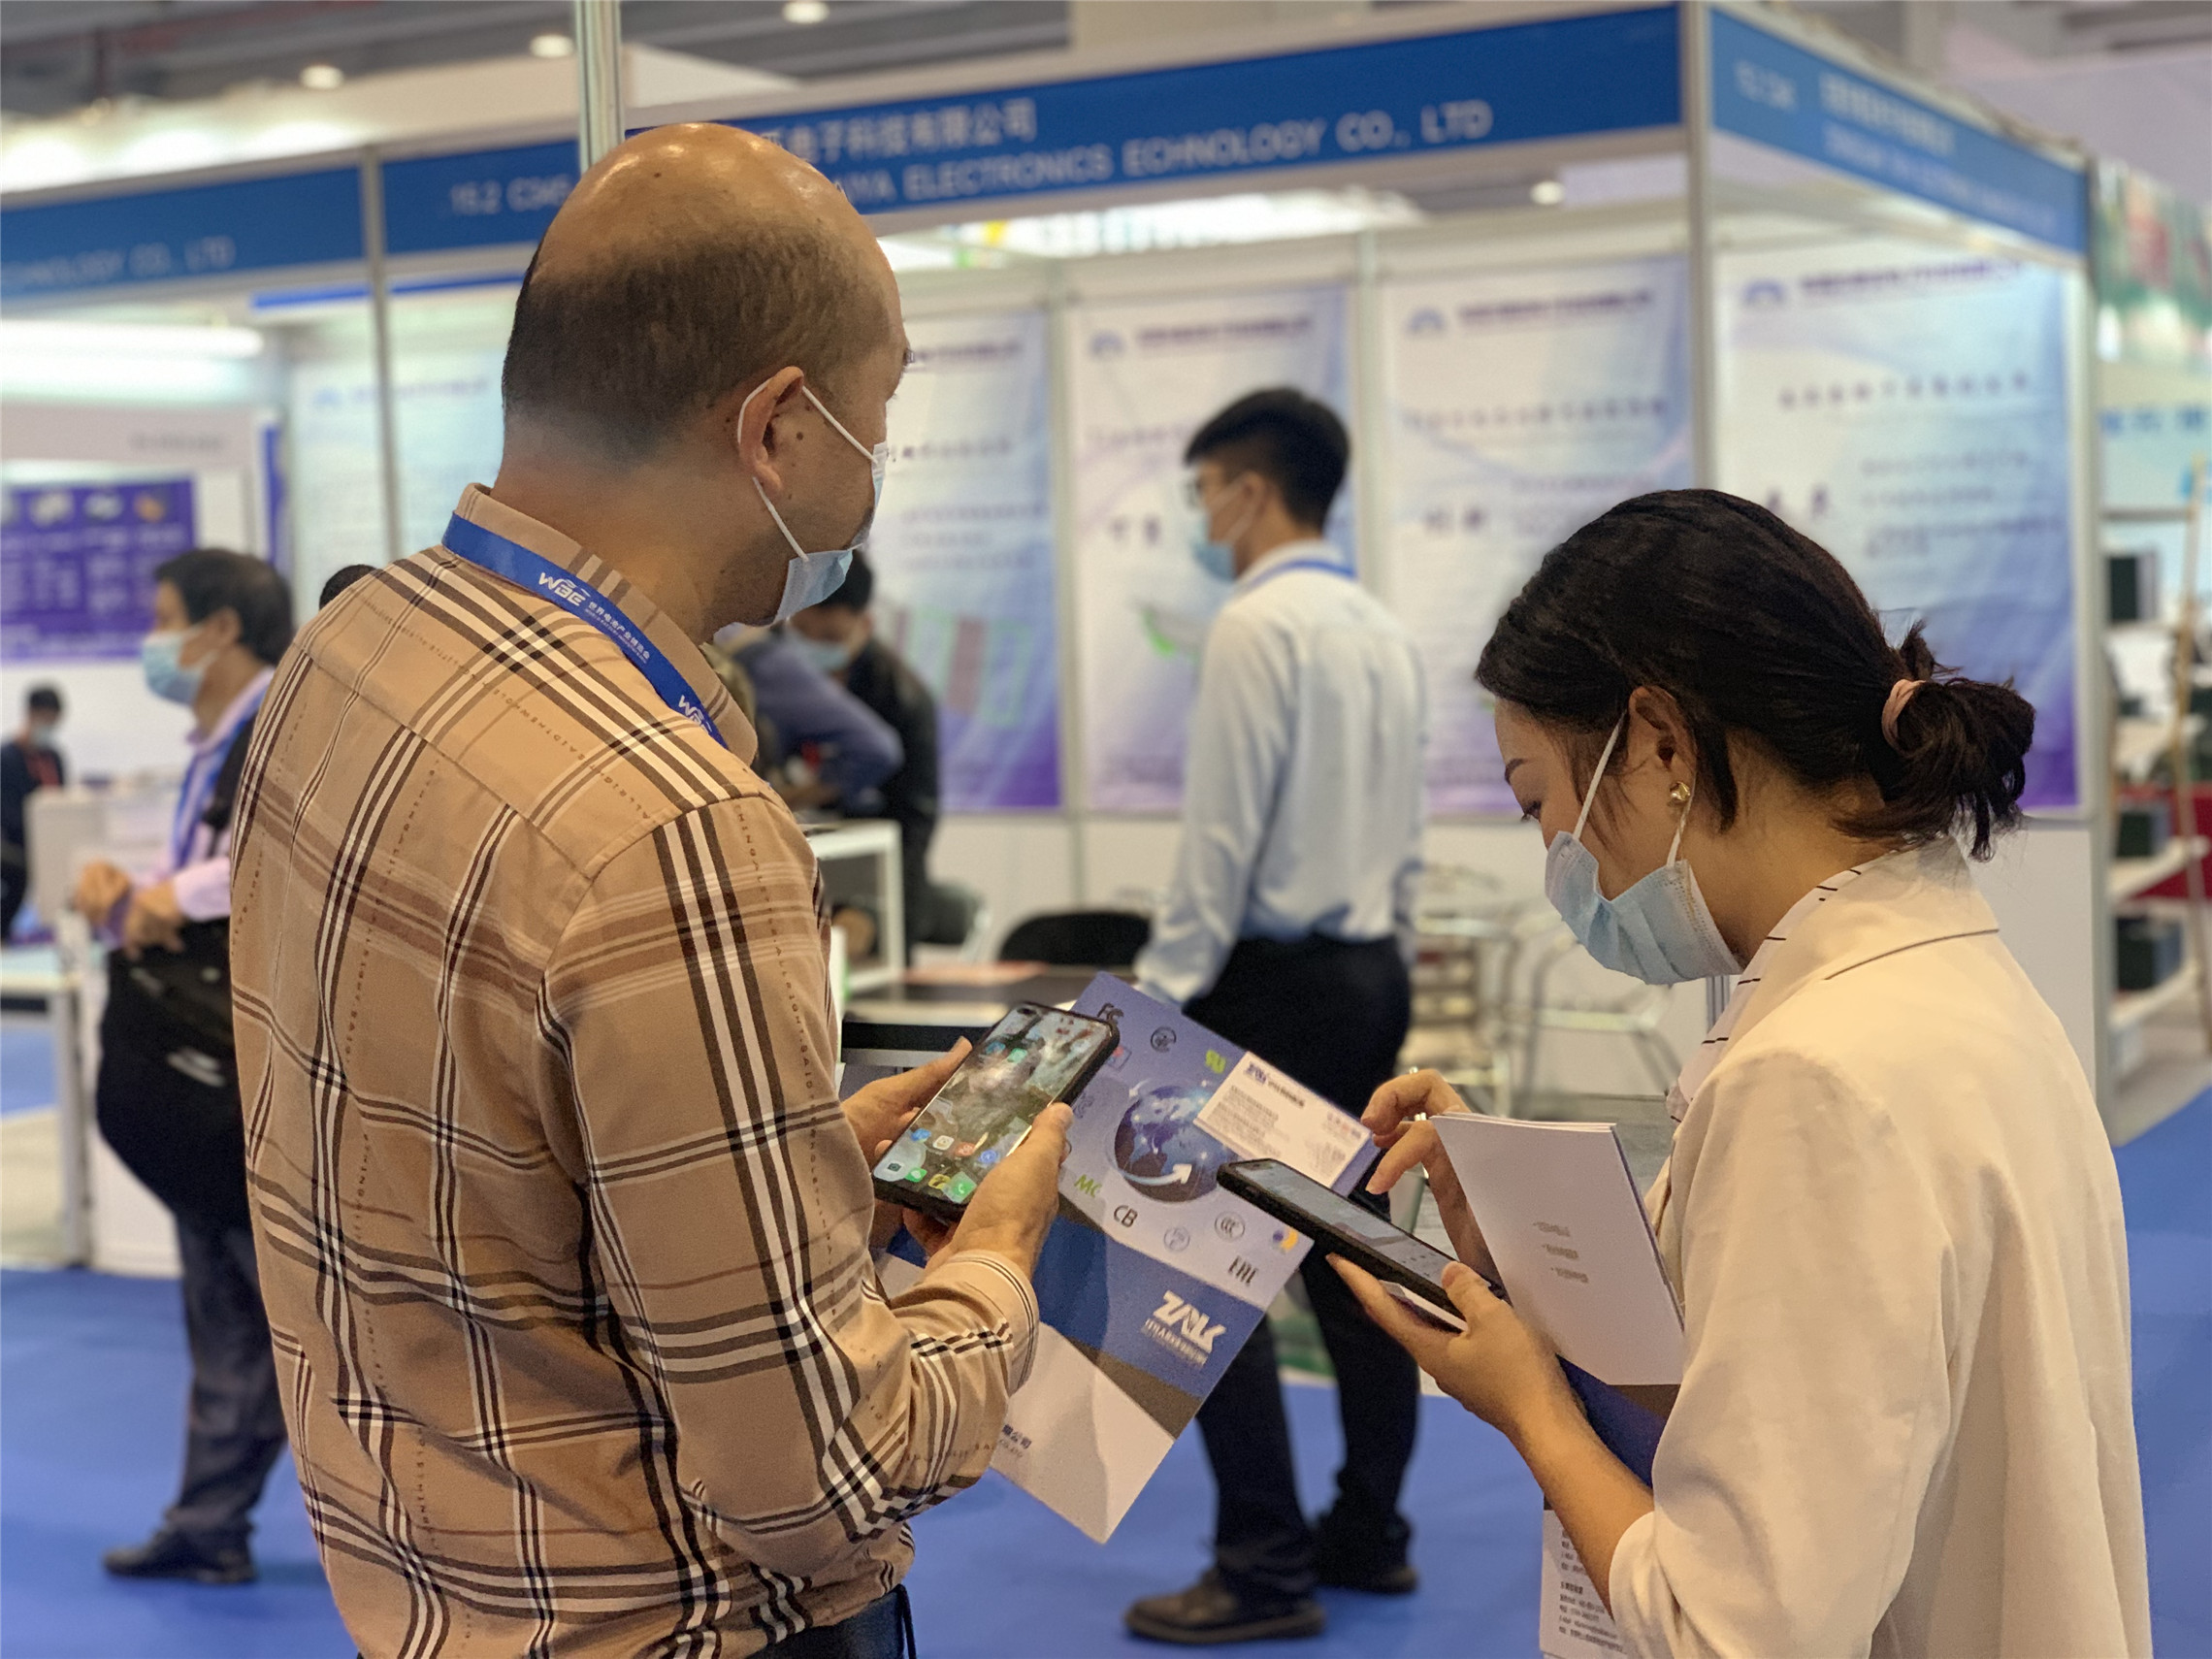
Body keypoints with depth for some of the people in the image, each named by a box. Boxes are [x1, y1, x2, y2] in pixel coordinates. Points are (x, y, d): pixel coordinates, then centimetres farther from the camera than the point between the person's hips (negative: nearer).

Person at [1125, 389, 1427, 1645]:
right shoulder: (1384, 631, 12)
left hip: (1277, 978, -9)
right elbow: (1410, 834, 15)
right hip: (1373, 972, 9)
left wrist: (1157, 996, -12)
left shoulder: (1258, 625, -13)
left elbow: (1222, 837, -17)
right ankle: (1370, 1533, 22)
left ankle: (1266, 1572, -1)